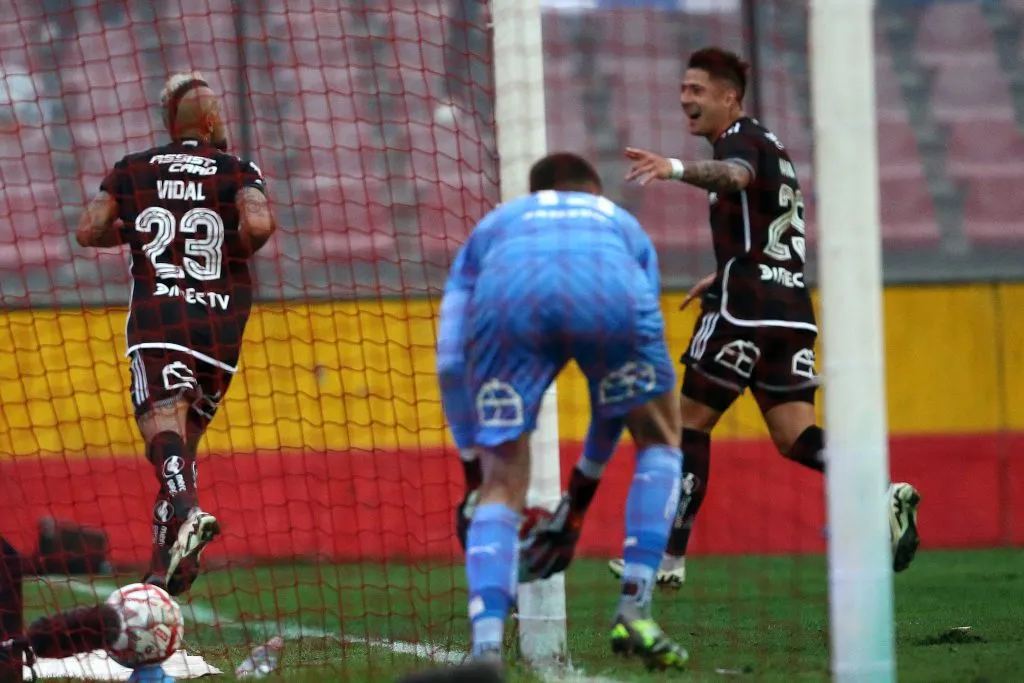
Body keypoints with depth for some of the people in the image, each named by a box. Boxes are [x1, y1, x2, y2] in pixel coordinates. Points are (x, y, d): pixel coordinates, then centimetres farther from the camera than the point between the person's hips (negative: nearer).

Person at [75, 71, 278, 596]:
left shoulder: (133, 170, 11)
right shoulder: (238, 171, 5)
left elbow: (88, 231, 5)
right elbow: (259, 222, -14)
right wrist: (240, 248, 7)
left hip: (157, 323, -1)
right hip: (221, 327, 1)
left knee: (166, 428, -18)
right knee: (186, 442, 14)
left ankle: (186, 510, -49)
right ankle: (165, 568, 12)